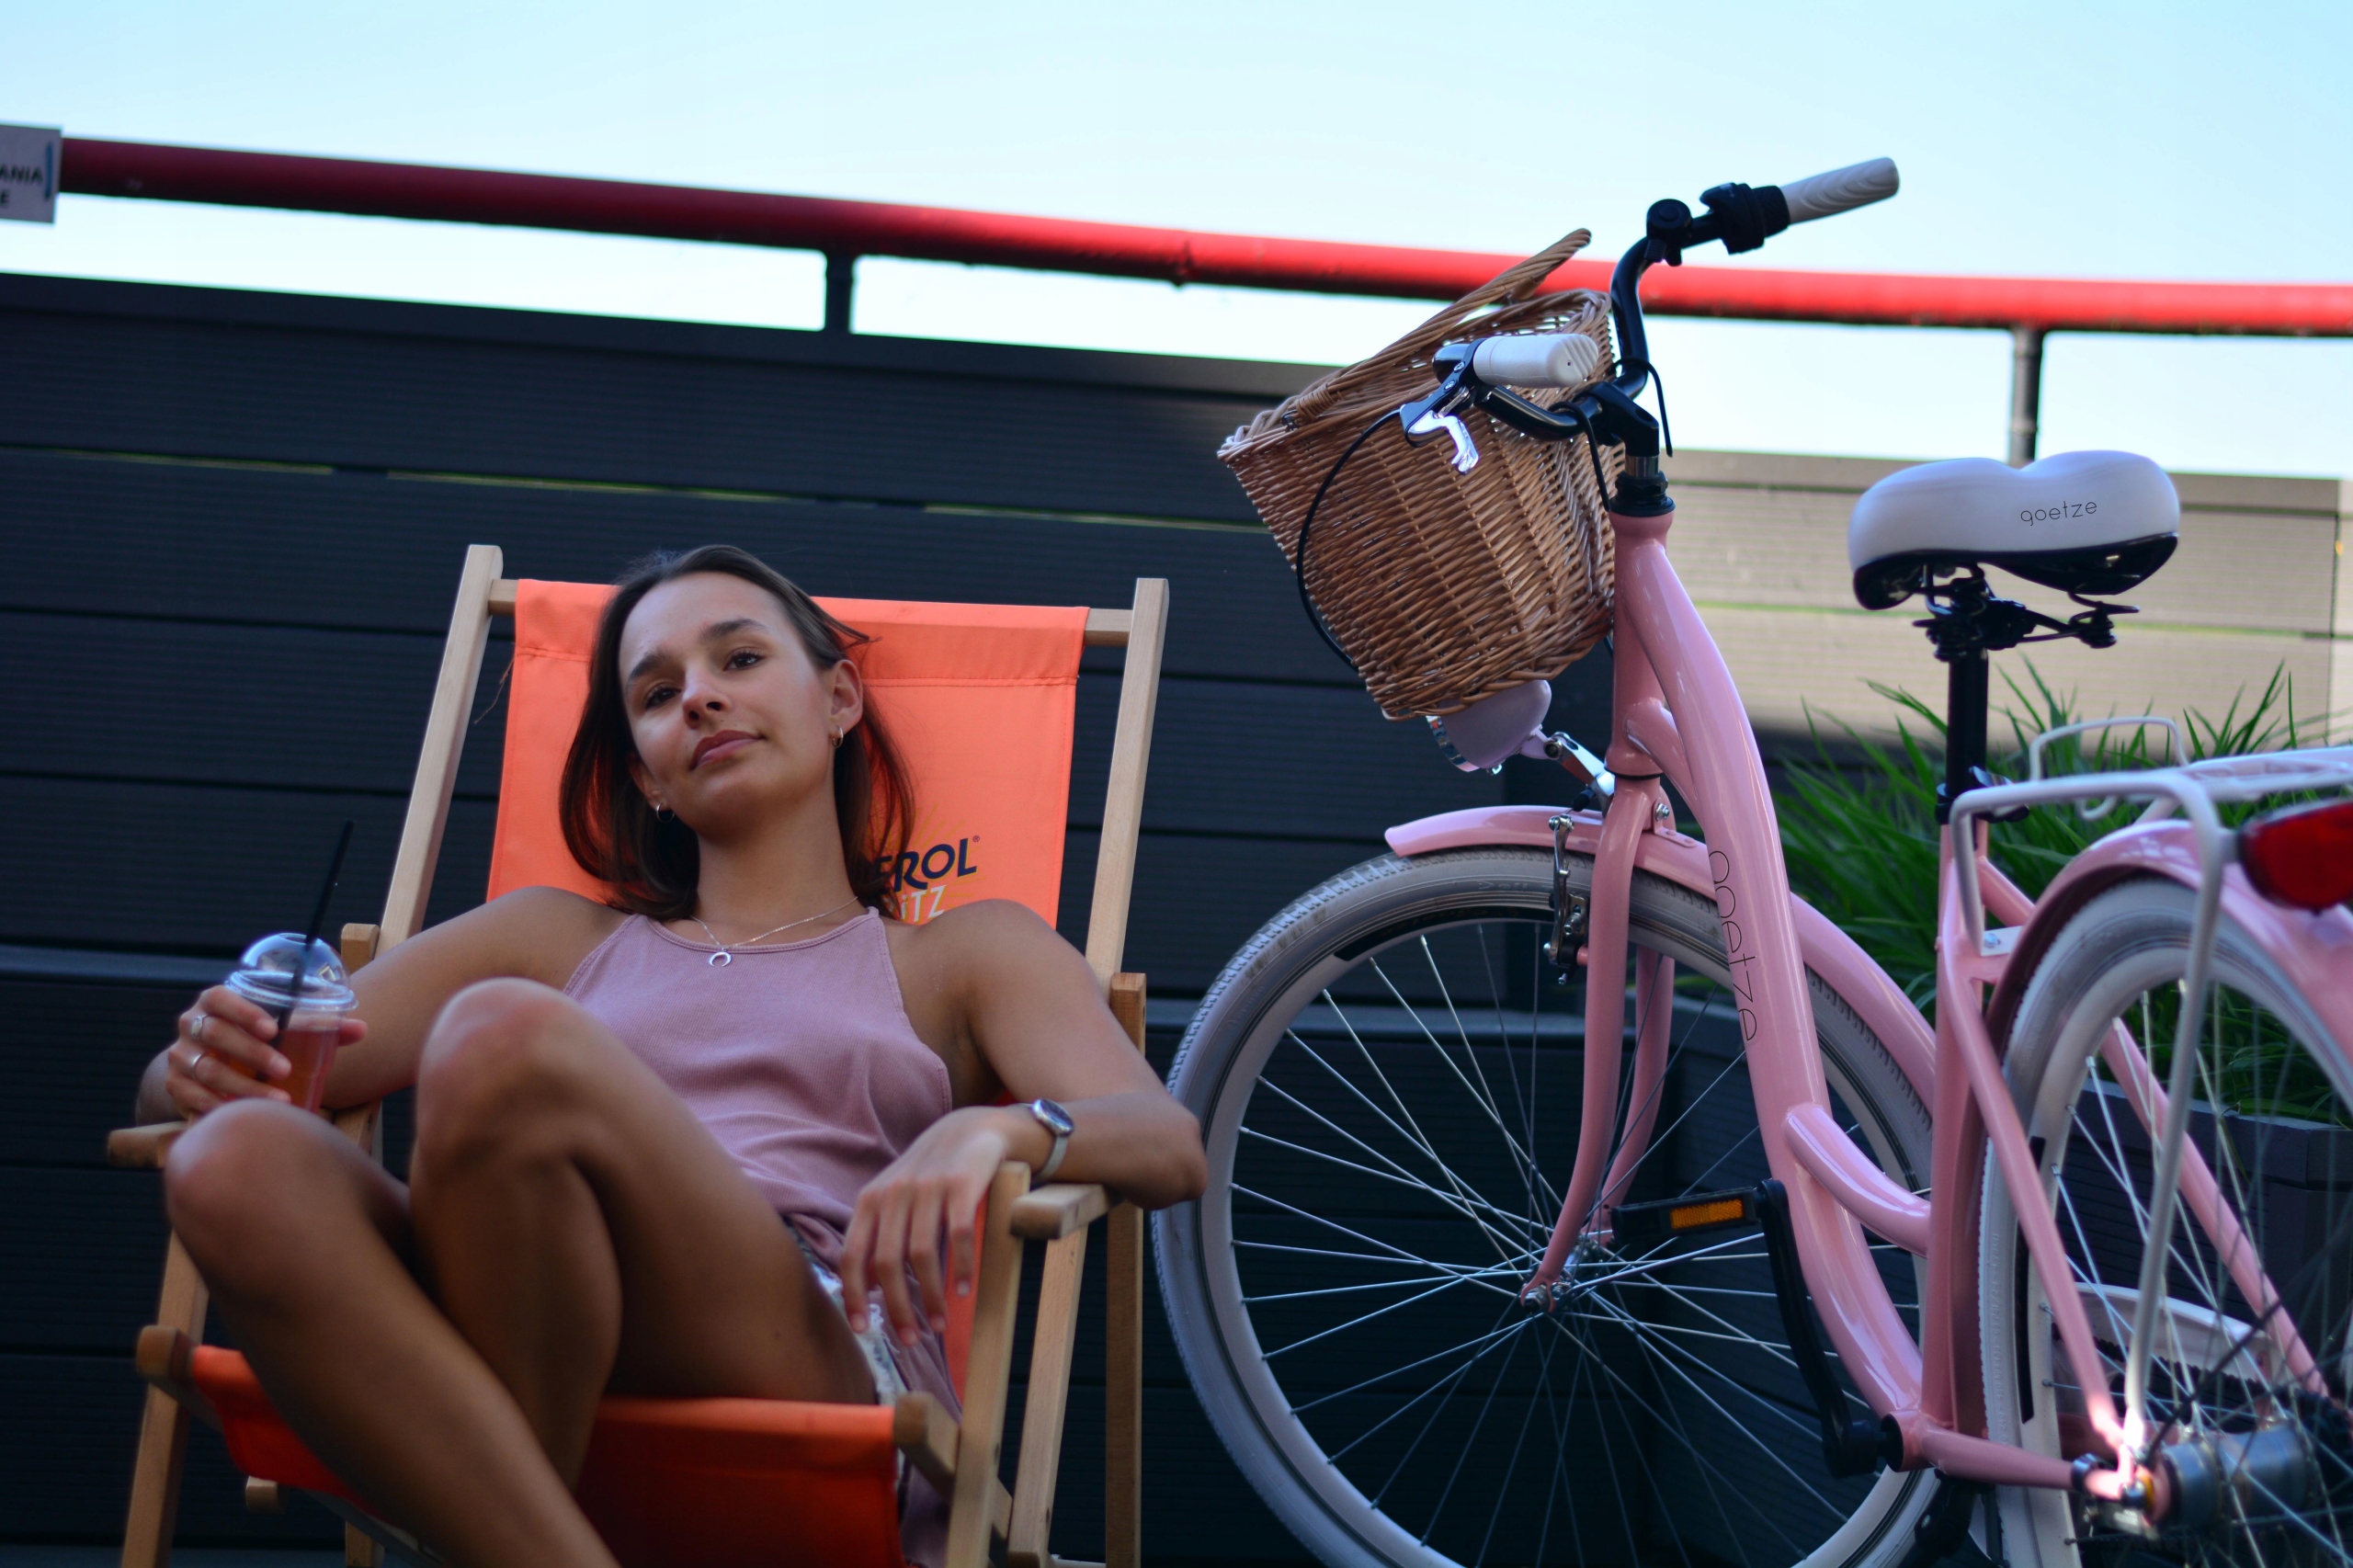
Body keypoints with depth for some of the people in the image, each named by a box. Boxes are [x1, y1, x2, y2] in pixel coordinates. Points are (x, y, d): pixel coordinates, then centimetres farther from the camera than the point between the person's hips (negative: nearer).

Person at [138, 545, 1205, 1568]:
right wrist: (214, 1064, -2)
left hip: (818, 1365, -2)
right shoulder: (558, 940, 33)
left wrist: (992, 1130, -16)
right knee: (236, 1165, -29)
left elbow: (1171, 1147, 8)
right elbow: (169, 1087, 26)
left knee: (501, 1037, -29)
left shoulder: (965, 954, 27)